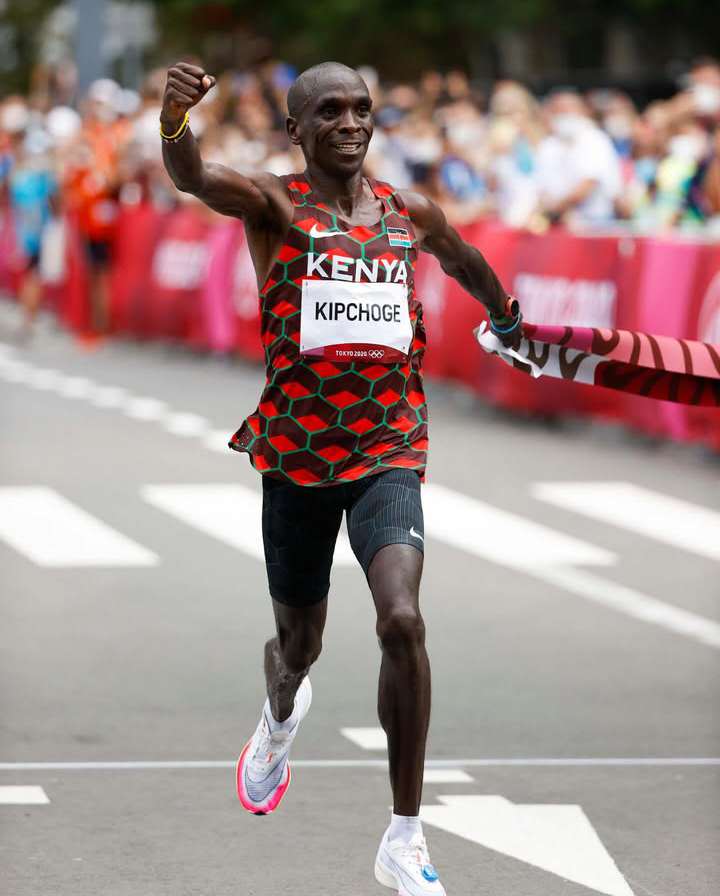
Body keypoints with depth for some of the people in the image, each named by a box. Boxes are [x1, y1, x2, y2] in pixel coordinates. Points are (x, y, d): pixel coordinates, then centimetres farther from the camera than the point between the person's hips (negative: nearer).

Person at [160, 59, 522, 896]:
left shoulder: (409, 213, 5)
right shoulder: (274, 202, -6)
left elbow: (466, 263, 29)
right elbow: (192, 176, -29)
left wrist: (508, 317, 47)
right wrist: (174, 120, -52)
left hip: (388, 452, 1)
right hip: (295, 453, -1)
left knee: (401, 619, -22)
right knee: (298, 643, 14)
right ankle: (281, 717, 54)